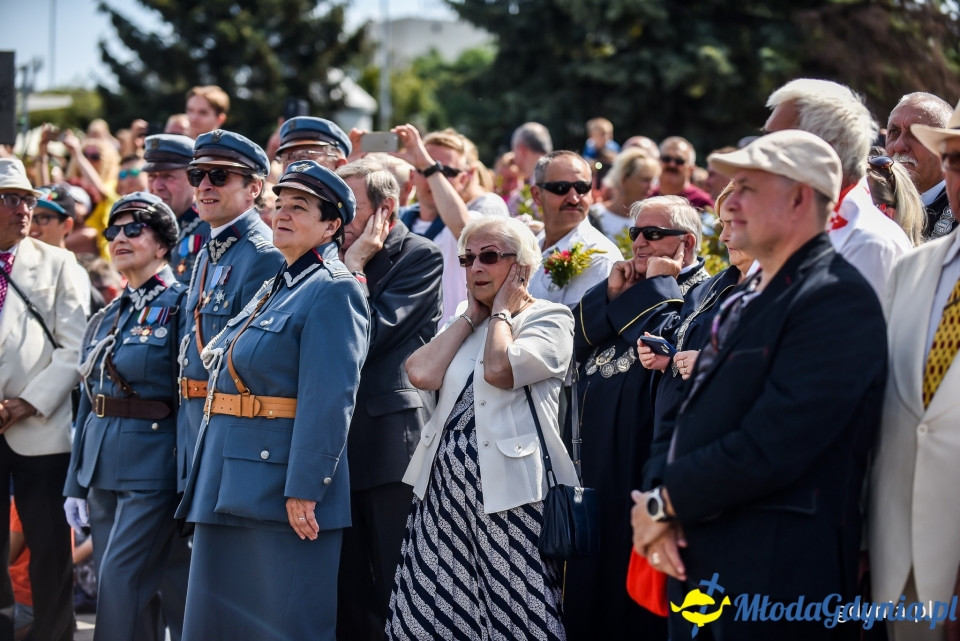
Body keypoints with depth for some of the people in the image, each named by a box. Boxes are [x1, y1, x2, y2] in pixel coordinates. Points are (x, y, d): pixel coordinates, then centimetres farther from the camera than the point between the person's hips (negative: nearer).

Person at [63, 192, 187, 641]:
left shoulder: (179, 306, -6)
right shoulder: (105, 320, 16)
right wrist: (75, 483, 15)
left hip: (152, 466, -7)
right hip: (101, 466, 8)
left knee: (120, 580, -13)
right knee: (114, 585, 8)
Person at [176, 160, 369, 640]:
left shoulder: (333, 291, -10)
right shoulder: (275, 287, 18)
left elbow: (330, 399, -19)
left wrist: (304, 489, -24)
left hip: (281, 485, -9)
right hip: (229, 486, 9)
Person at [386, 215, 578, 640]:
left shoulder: (550, 319, -2)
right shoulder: (461, 323, 18)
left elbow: (498, 370, -20)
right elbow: (421, 374, -1)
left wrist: (501, 311, -4)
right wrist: (471, 316, 5)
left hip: (508, 486, -6)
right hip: (445, 485, 6)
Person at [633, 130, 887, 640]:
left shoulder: (839, 301, -13)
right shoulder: (743, 298, 17)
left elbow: (770, 448, -21)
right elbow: (684, 415, 15)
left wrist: (665, 502, -12)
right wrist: (657, 496, -4)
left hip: (773, 584, -8)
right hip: (696, 566, 8)